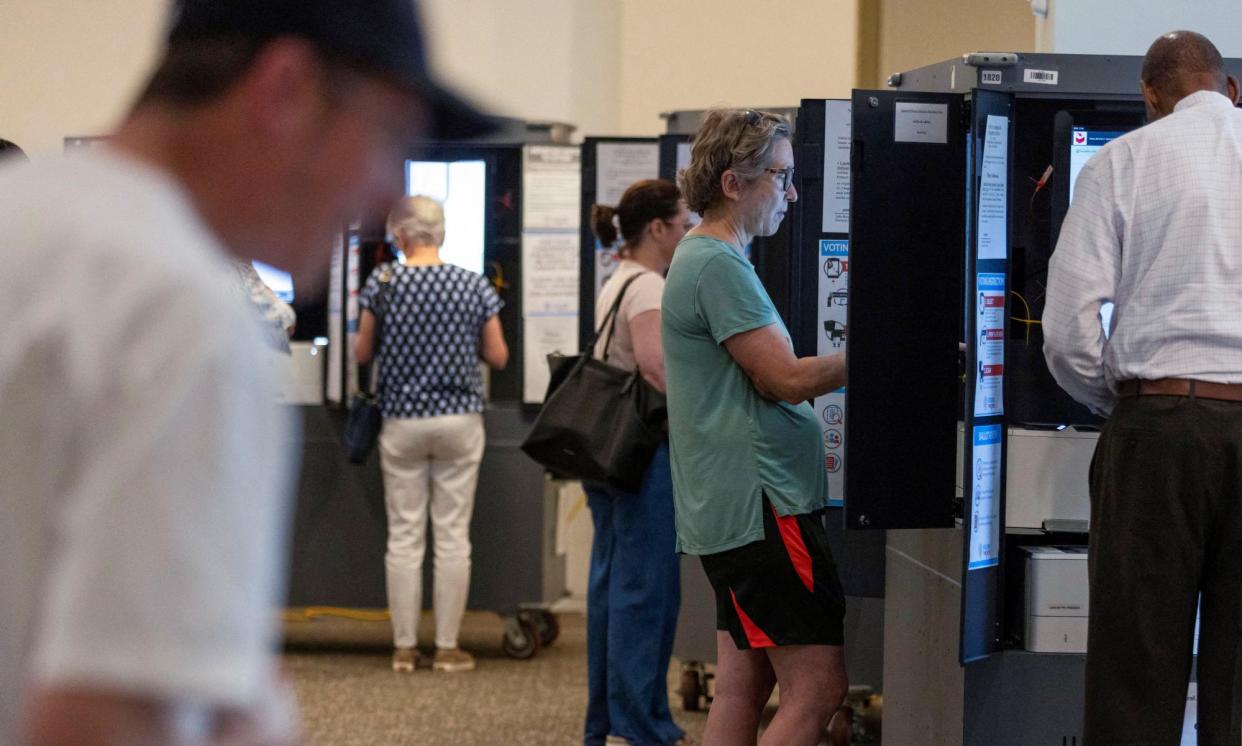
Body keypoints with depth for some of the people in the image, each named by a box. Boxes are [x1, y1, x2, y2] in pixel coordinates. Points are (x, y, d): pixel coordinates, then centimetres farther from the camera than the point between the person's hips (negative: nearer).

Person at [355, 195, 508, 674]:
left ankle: (404, 648, 9)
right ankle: (448, 648, 8)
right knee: (453, 536, 5)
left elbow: (361, 354, 0)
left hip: (402, 421, 0)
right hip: (460, 420, 0)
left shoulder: (382, 283, -7)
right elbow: (498, 357, 2)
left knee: (404, 536, 6)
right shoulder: (475, 286, -3)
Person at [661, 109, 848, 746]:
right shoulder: (719, 265, -14)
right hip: (759, 503, -11)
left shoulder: (702, 258, 18)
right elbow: (788, 379, -17)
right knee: (816, 688, -10)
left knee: (742, 690, 12)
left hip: (731, 510, 11)